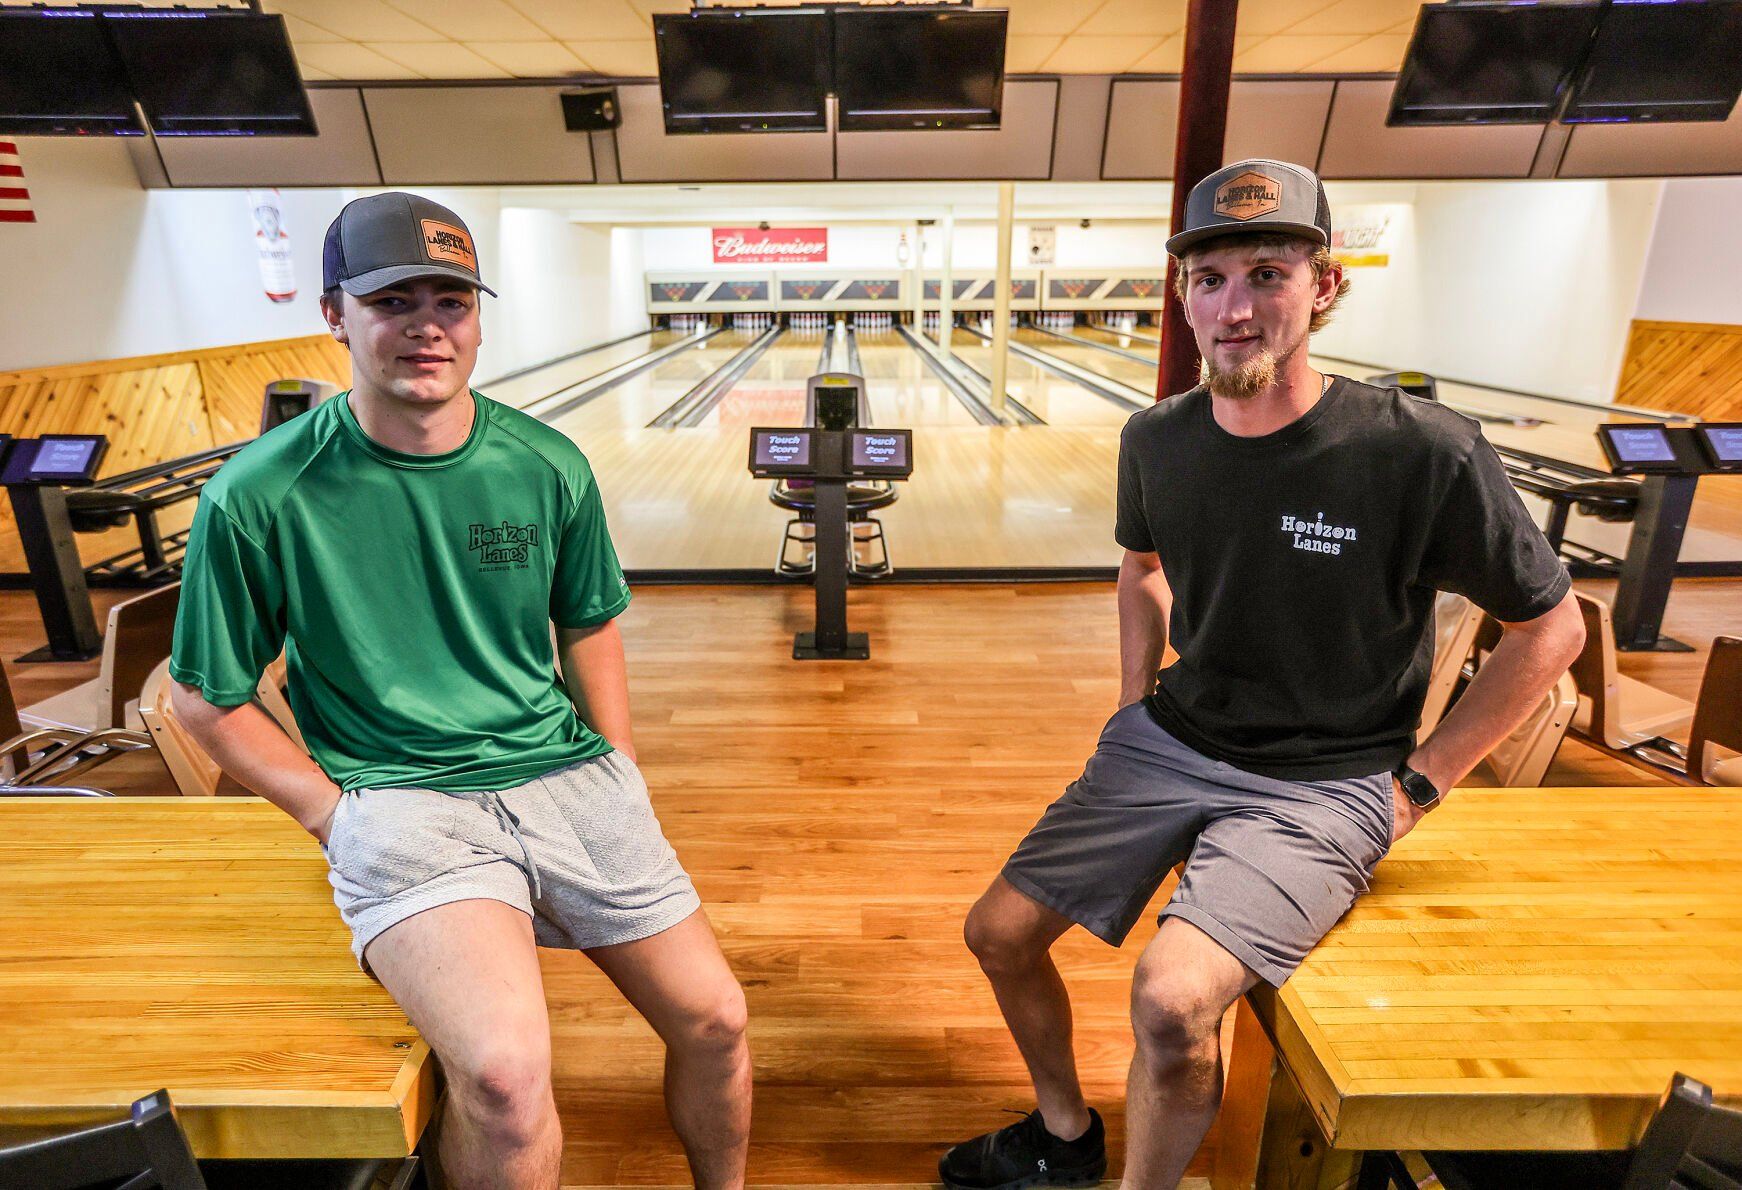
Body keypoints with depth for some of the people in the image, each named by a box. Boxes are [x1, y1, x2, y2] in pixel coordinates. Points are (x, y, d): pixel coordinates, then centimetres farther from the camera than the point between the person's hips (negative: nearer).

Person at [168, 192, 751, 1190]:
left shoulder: (547, 466, 0)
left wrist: (622, 777, 6)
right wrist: (338, 814, -6)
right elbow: (209, 700, 3)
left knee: (715, 1021, 4)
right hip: (402, 801, -3)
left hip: (567, 777, 4)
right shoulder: (259, 497, -8)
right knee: (505, 1073, -26)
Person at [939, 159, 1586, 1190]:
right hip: (1167, 743, 5)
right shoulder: (1158, 440, -4)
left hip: (1323, 786, -5)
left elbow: (1552, 628, -5)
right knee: (1000, 932, 5)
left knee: (1173, 998, -28)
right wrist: (1138, 697, 8)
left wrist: (1420, 784, -7)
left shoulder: (1426, 454, -18)